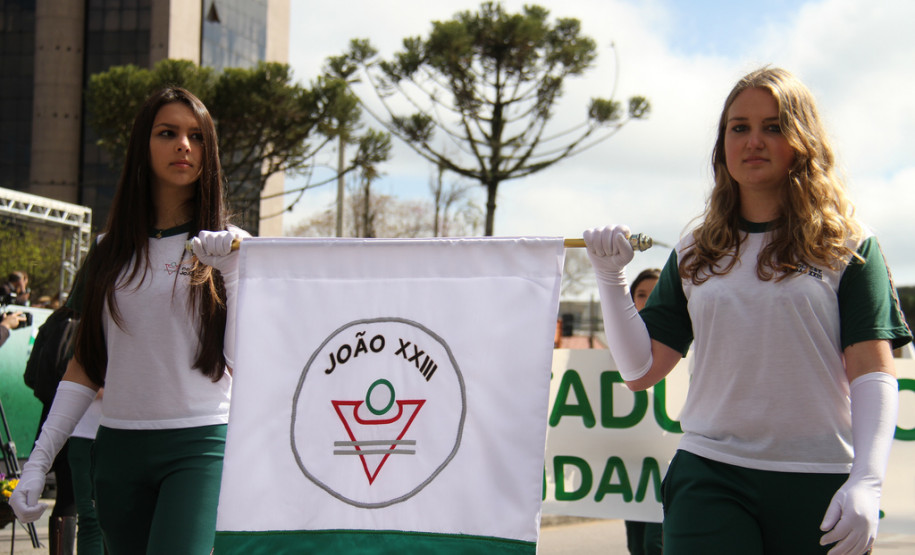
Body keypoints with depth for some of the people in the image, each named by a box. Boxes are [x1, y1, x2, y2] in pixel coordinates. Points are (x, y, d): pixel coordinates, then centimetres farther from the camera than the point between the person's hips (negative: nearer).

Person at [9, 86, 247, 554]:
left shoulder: (230, 247, 4)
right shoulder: (111, 251, 13)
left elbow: (242, 361, -5)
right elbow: (84, 367, 14)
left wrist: (228, 267, -15)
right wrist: (37, 461, 8)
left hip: (200, 445, -4)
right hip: (118, 447, 4)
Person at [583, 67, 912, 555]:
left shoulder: (846, 246, 5)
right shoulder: (693, 256, 13)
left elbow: (873, 372, -3)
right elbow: (640, 369, 9)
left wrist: (867, 482, -15)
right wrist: (610, 277, -1)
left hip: (818, 481, -1)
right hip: (710, 477, 1)